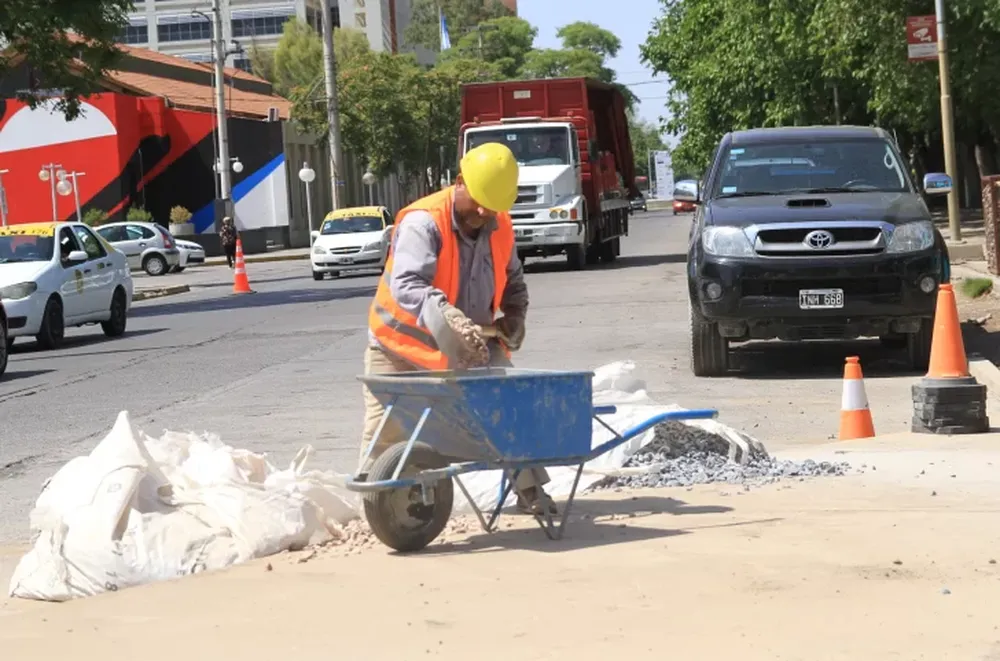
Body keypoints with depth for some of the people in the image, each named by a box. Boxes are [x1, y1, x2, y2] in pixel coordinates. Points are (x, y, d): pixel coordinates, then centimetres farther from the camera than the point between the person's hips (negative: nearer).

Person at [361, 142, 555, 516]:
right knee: (385, 437, 0)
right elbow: (406, 285, -40)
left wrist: (513, 319, -6)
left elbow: (513, 283, 15)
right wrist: (450, 319, -56)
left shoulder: (500, 228, -3)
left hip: (471, 348, 5)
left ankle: (530, 491, 4)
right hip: (403, 347, -5)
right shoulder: (423, 222, -25)